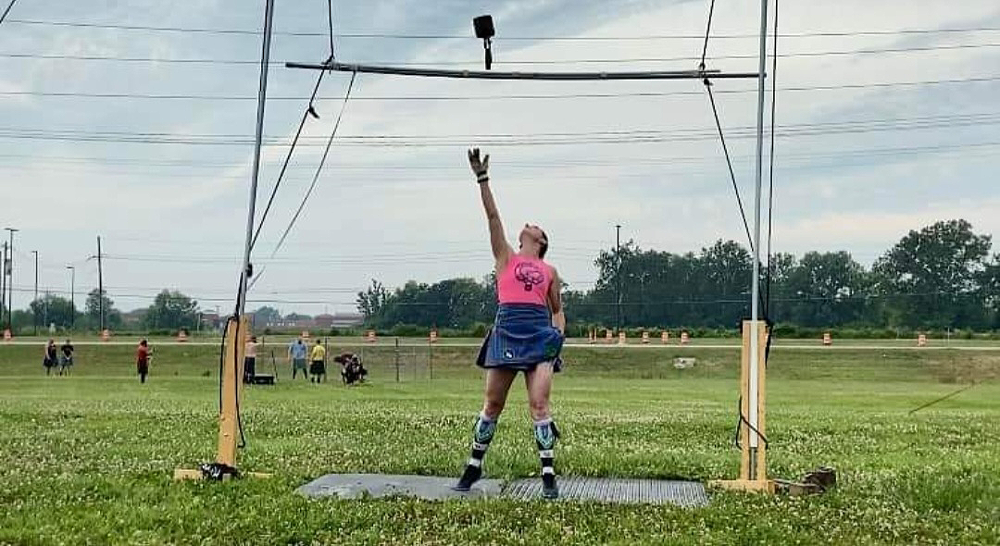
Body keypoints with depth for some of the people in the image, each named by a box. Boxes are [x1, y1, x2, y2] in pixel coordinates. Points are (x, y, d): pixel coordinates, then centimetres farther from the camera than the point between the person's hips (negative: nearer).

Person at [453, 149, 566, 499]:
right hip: (507, 330, 0)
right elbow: (492, 215, 5)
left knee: (539, 403, -8)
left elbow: (557, 310, 22)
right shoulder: (505, 257, 13)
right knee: (492, 404, 5)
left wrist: (559, 336, 5)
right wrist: (482, 178, 0)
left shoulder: (550, 271, 16)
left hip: (540, 334, 0)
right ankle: (474, 467, 18)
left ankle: (548, 475, -6)